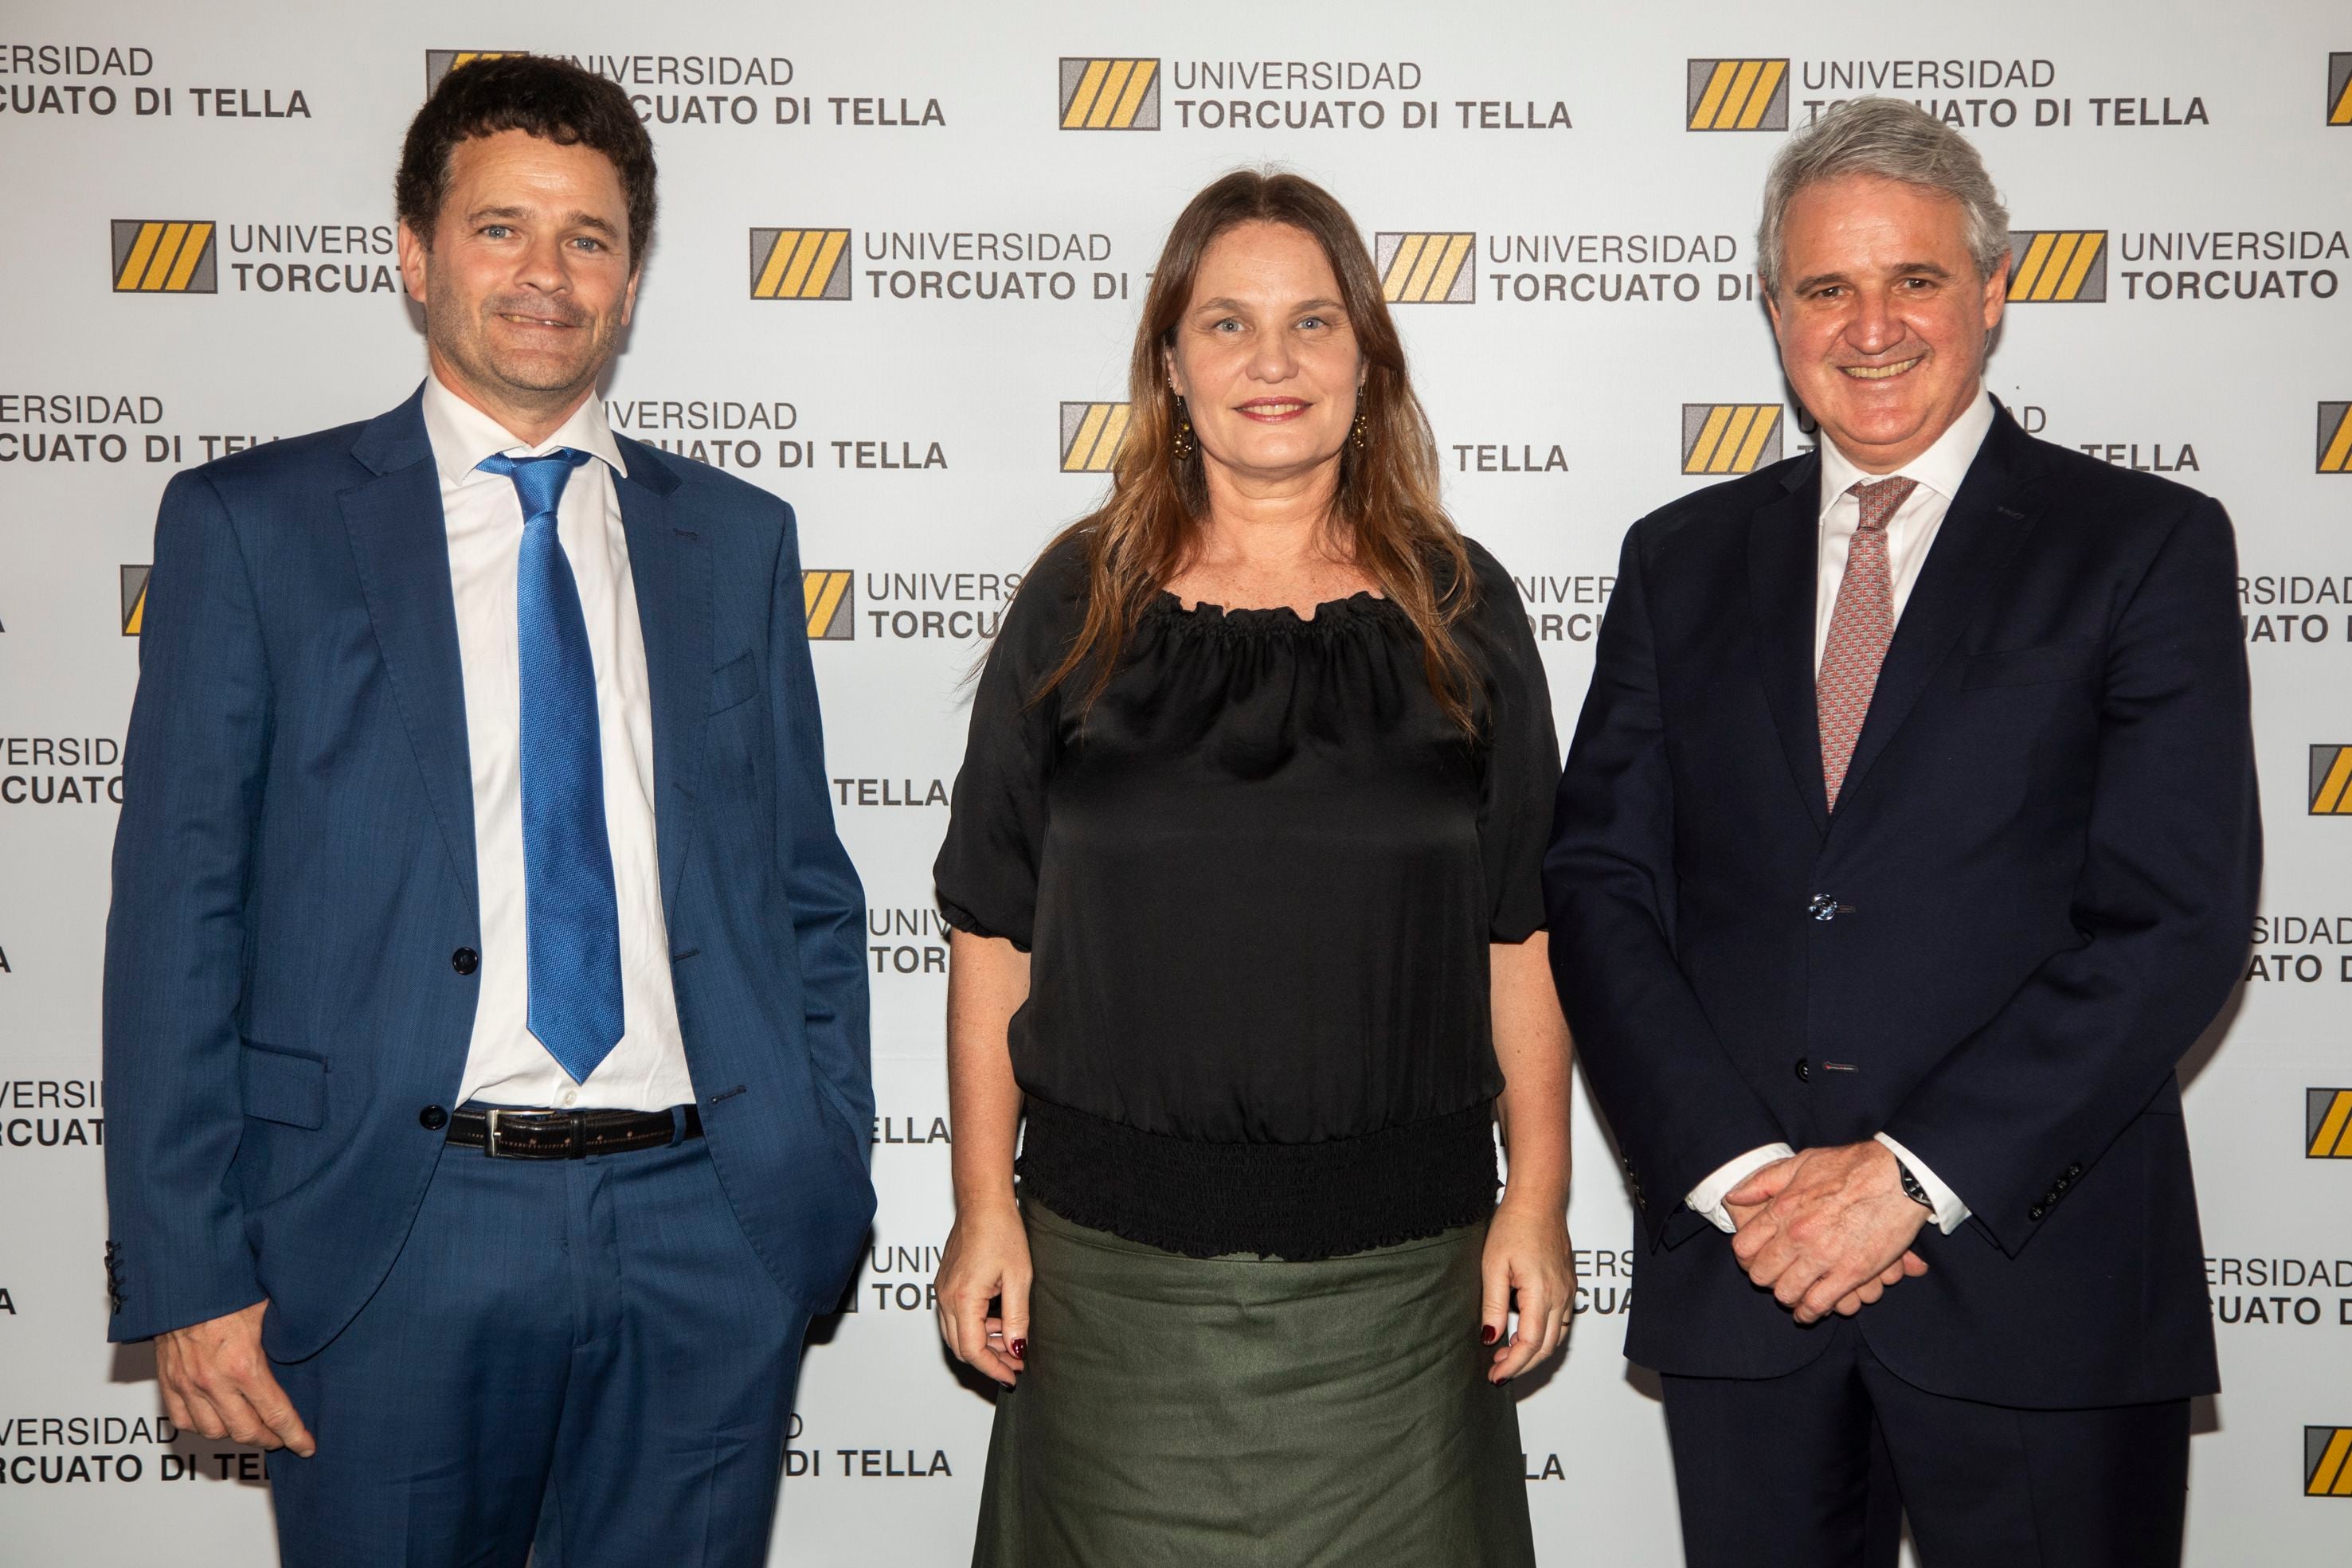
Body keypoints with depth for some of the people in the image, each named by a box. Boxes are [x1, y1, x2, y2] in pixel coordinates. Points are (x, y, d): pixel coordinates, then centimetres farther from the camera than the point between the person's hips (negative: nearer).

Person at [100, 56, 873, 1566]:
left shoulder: (739, 538, 10)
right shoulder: (251, 525, 3)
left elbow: (807, 891, 12)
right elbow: (179, 911, -1)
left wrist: (830, 1187, 5)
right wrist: (187, 1269, -6)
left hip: (711, 1238, 3)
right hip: (392, 1239, -2)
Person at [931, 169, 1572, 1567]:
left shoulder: (1460, 608, 4)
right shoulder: (1080, 604, 2)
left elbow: (1523, 929, 4)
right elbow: (994, 927, 3)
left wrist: (1538, 1199, 0)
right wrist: (985, 1204, 0)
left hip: (1396, 1262, 0)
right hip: (1115, 1256, 0)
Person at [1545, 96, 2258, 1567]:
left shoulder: (2149, 545, 0)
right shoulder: (1682, 561, 9)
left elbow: (2179, 918, -8)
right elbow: (1600, 885, 3)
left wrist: (1912, 1173, -14)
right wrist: (1733, 1169, -9)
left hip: (2037, 1282, -2)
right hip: (1740, 1277, 3)